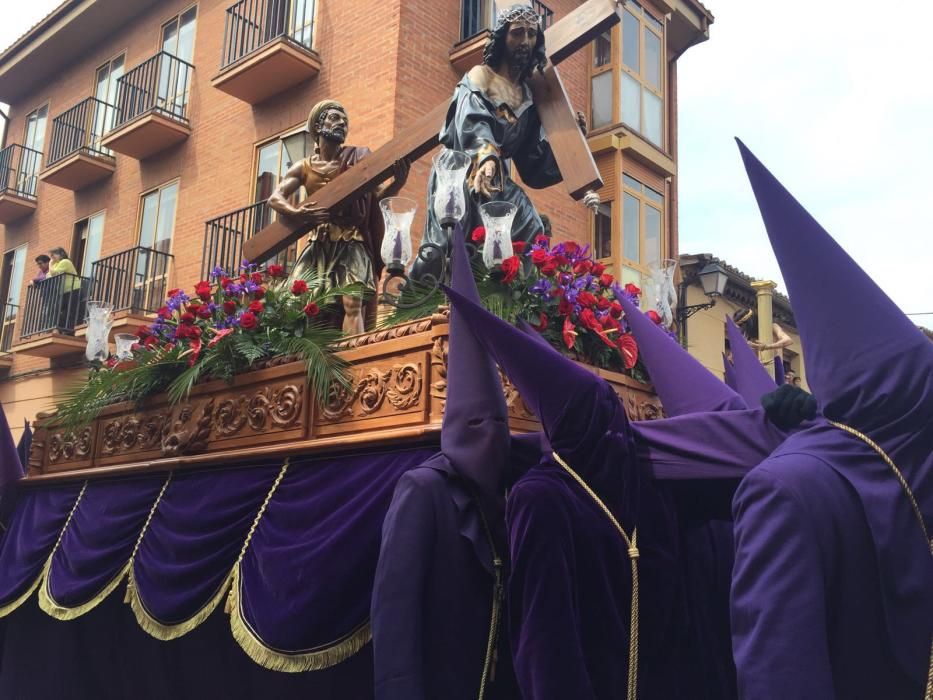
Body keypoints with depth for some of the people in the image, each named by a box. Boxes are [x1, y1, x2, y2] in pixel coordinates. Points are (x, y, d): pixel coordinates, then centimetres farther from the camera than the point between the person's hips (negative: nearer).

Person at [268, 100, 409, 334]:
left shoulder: (358, 159, 5)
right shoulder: (303, 167, 11)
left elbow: (378, 193, -4)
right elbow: (275, 198, 5)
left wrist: (398, 180, -27)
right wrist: (298, 212, -18)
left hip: (352, 243, -3)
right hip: (318, 244, 3)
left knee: (352, 303, -19)